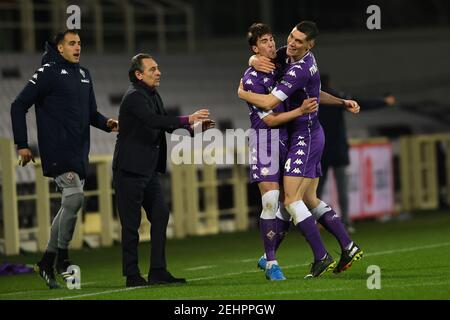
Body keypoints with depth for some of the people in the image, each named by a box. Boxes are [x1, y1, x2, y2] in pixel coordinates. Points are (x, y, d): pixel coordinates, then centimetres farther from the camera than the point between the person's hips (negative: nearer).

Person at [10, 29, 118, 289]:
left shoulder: (84, 75, 17)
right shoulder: (48, 72, -5)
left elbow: (91, 112, 24)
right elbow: (19, 106, -6)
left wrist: (105, 123, 1)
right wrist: (22, 145, -9)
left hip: (80, 153, 8)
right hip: (58, 150, -8)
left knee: (70, 205, 8)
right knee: (75, 196, -20)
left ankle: (48, 262, 17)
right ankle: (62, 257, -8)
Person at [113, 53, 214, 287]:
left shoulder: (153, 96, 14)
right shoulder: (134, 97, -15)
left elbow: (166, 124, 16)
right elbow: (153, 120, -29)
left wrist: (195, 126, 3)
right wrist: (188, 119, -33)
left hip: (149, 170, 9)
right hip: (130, 170, -9)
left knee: (160, 216, 6)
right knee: (131, 224, -4)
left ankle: (158, 272, 9)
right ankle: (132, 276, 1)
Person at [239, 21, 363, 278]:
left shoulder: (300, 70, -22)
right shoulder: (288, 54, 6)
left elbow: (268, 102, -25)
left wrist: (242, 93, -7)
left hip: (305, 138, -10)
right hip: (311, 134, 10)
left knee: (292, 199, -14)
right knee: (310, 199, 12)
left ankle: (322, 257, -13)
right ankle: (349, 247, 13)